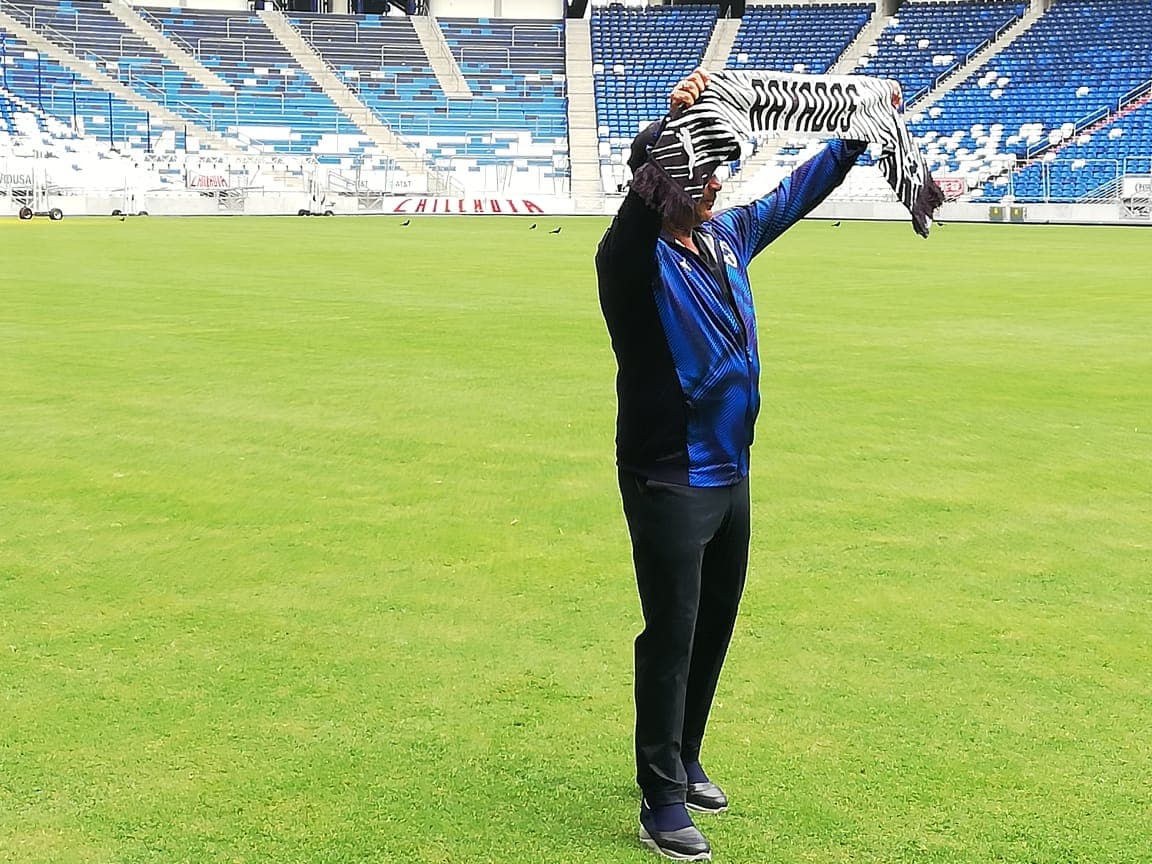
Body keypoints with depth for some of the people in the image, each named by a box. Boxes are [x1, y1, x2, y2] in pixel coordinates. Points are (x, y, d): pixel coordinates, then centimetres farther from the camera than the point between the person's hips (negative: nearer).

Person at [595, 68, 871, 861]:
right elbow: (640, 205, -37)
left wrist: (860, 136, 21)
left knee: (715, 627, 17)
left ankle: (685, 762, 34)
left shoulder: (728, 237, 6)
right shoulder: (634, 257, -15)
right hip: (668, 482, -8)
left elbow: (793, 195, 20)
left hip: (730, 473, 8)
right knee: (672, 638, -3)